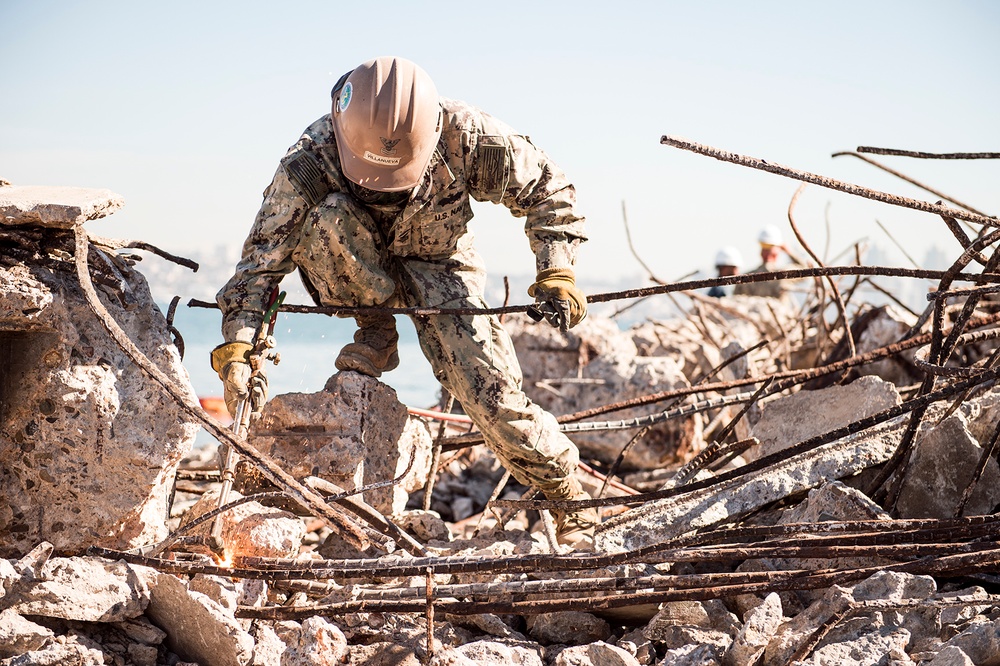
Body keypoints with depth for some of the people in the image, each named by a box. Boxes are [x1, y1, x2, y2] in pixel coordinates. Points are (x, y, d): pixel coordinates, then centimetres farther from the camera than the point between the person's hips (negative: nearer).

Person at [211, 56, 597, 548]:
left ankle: (567, 494, 6)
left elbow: (549, 190, -14)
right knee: (328, 214, -34)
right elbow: (264, 251, -32)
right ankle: (376, 336, -11)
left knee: (491, 393, -19)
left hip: (436, 264, -1)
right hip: (355, 279, 1)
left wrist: (556, 274, -25)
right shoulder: (310, 160, -31)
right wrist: (236, 349, -43)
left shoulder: (462, 136, -29)